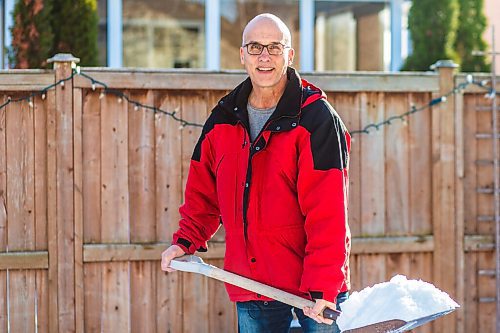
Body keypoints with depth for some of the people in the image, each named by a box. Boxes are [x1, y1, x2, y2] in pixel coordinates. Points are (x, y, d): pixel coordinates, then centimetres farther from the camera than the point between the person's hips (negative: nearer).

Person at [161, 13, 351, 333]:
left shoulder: (316, 118, -9)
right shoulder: (222, 120, 8)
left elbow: (327, 212, -16)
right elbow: (203, 191, 19)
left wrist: (321, 287, -22)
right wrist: (186, 240, 4)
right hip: (251, 286, 5)